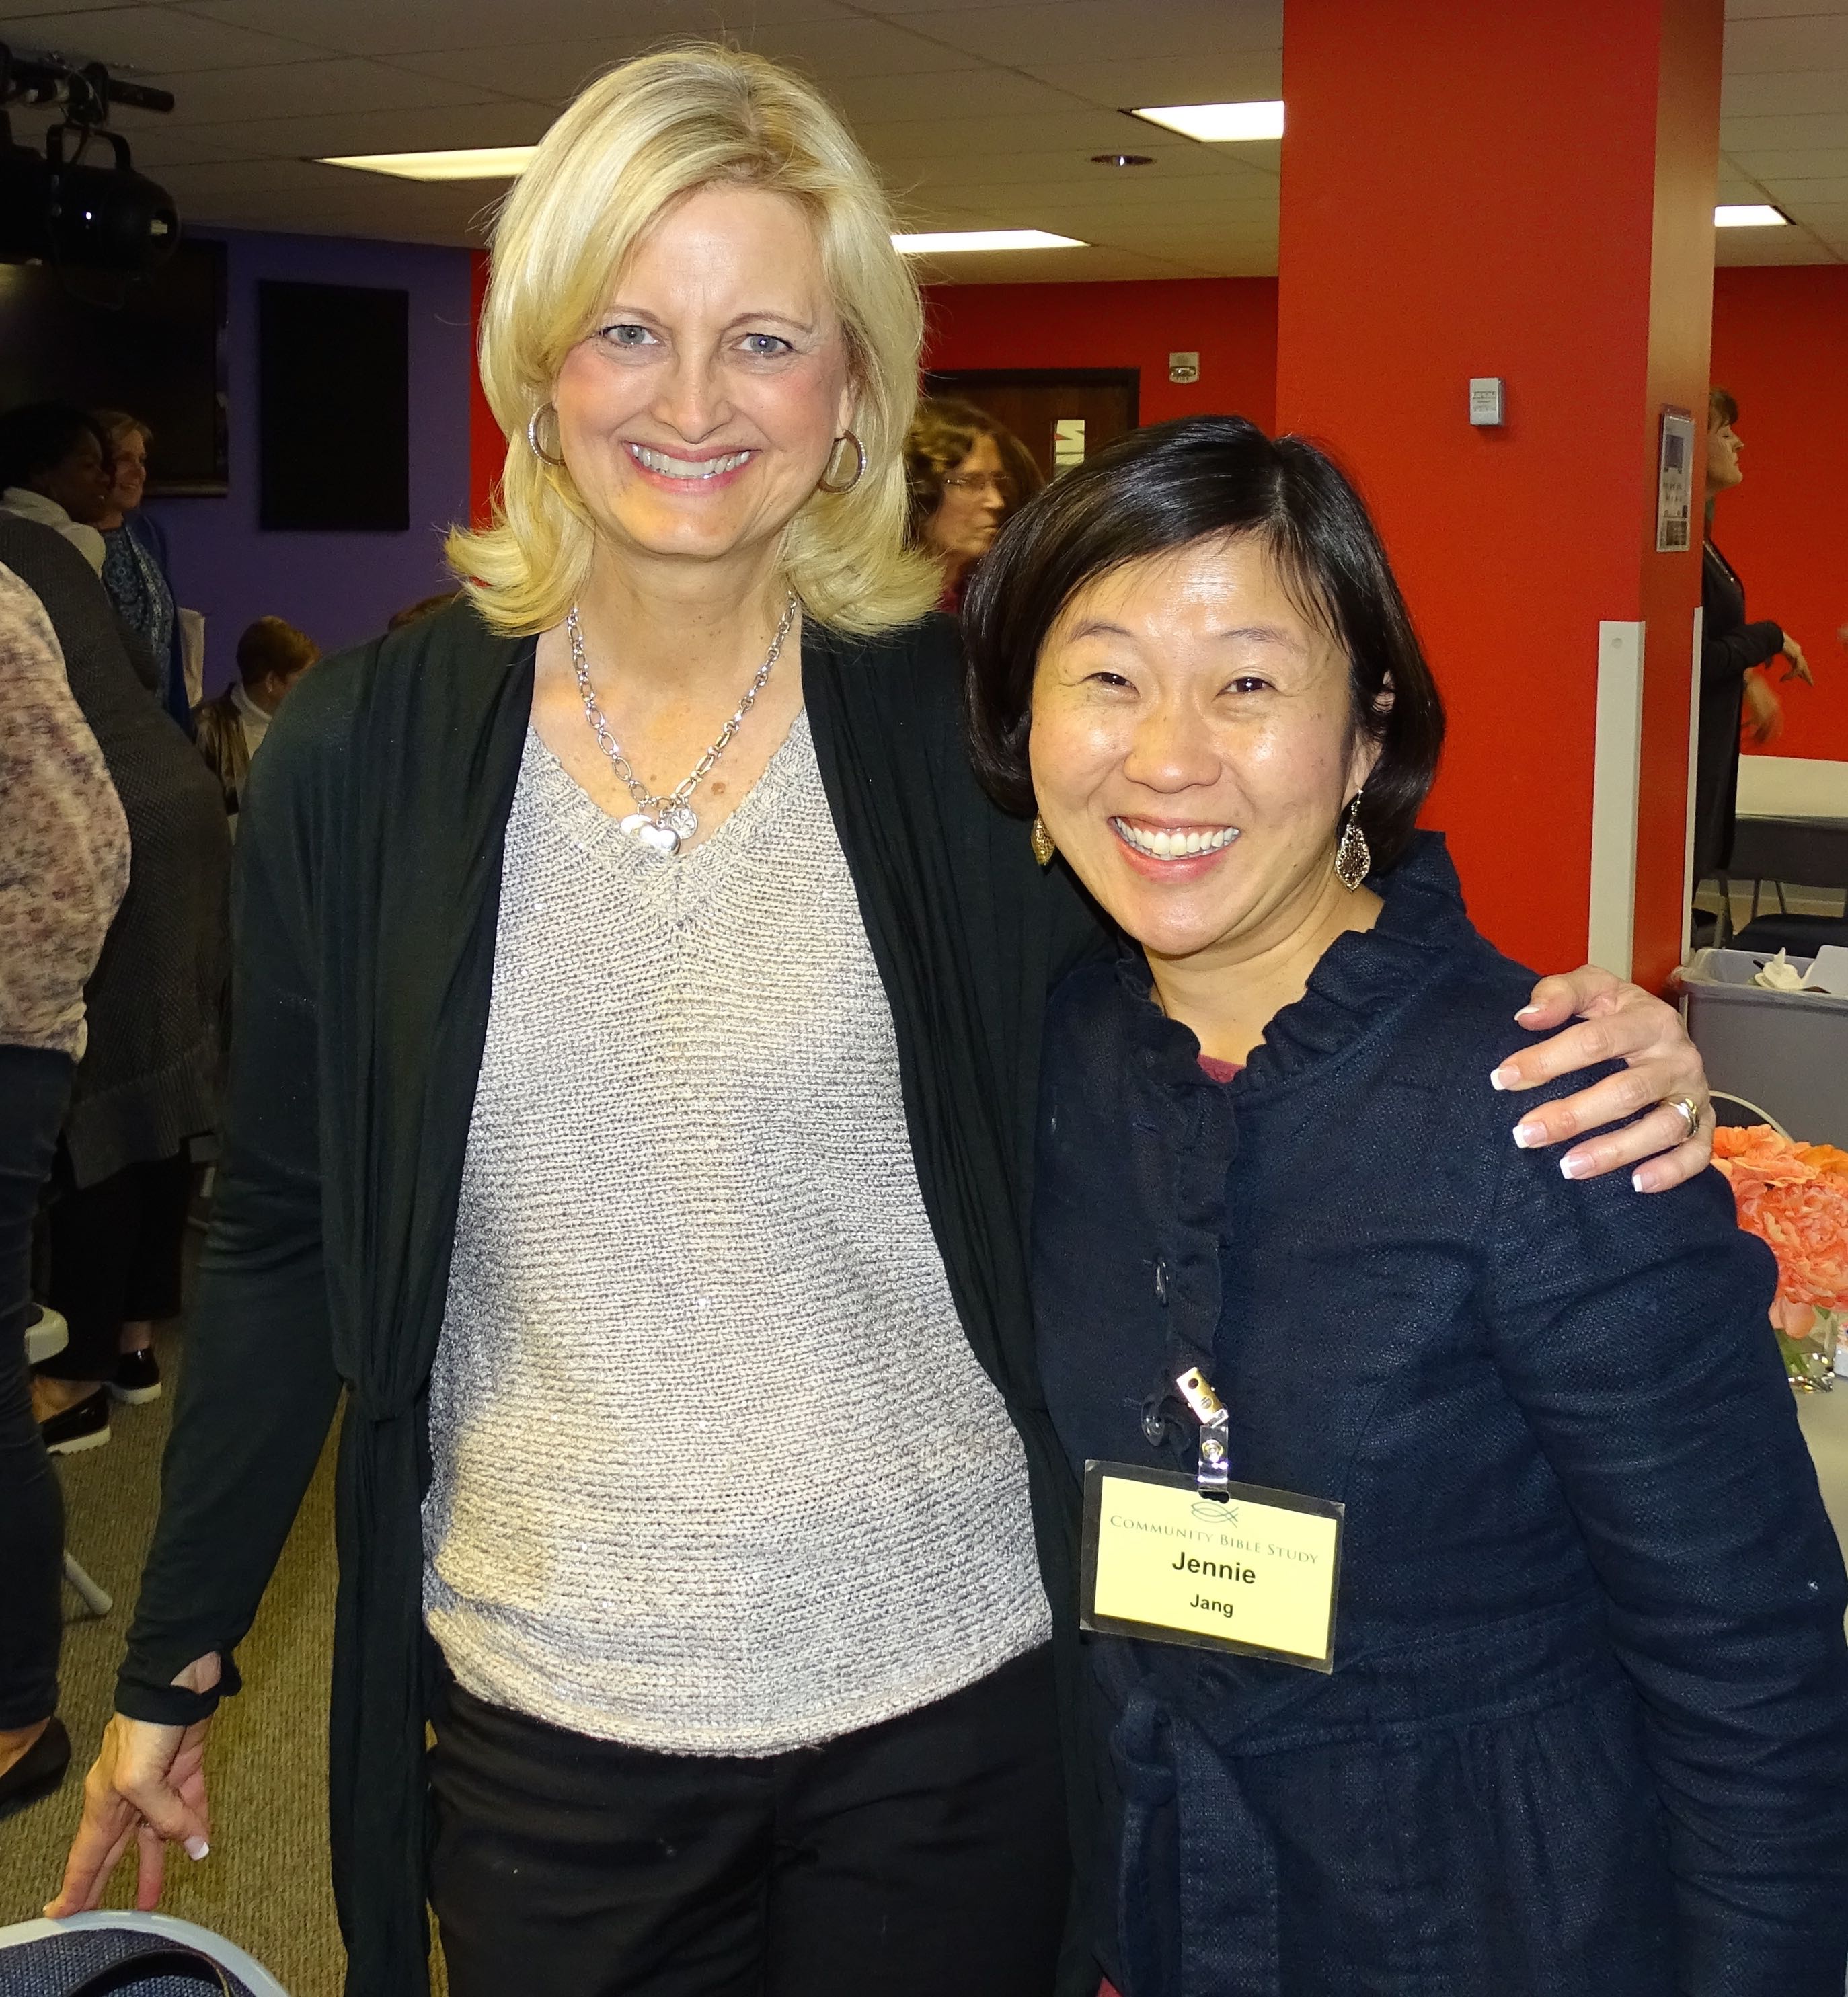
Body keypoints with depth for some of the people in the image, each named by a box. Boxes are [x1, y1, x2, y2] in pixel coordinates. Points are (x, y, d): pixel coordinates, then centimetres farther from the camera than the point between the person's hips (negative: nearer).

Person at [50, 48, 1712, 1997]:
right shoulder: (360, 757, -4)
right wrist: (171, 1664, 9)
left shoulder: (978, 725, -8)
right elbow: (281, 1236, 3)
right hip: (539, 1713, 2)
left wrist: (1581, 1062, -17)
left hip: (947, 1704, -1)